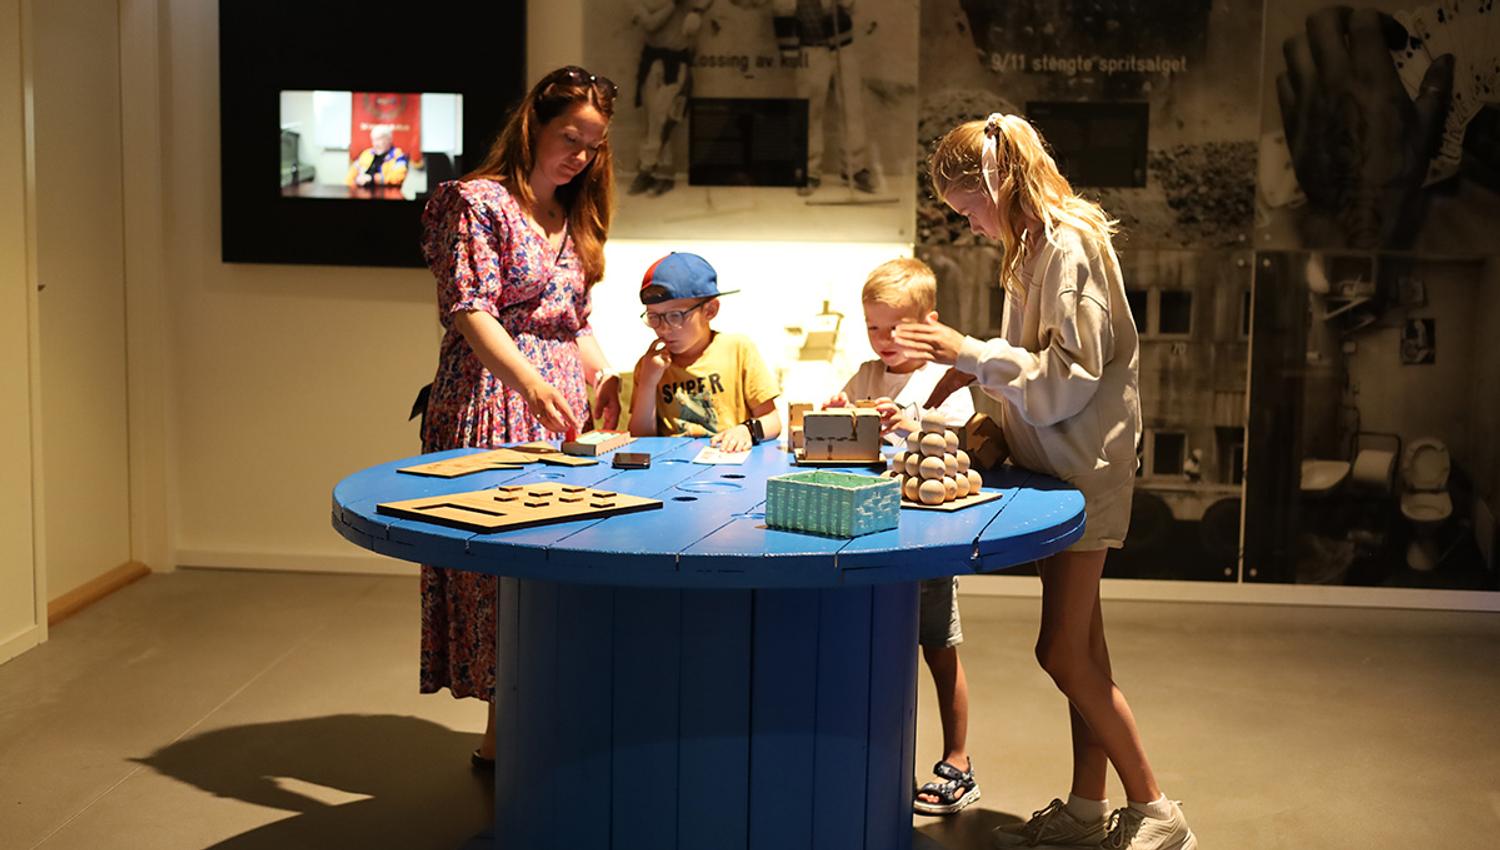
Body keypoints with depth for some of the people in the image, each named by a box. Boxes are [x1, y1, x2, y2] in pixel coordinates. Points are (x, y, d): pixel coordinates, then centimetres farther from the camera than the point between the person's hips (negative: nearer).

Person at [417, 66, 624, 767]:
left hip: (560, 406, 7)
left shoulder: (574, 218, 18)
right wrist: (530, 382, -29)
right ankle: (501, 734, 1)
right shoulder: (476, 202, -5)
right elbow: (470, 311, -16)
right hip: (492, 401, -7)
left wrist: (603, 376, 6)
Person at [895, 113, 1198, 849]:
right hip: (1055, 464, 10)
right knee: (1080, 647, 13)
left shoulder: (1068, 244, -18)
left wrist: (972, 352, -20)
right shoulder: (1034, 245, 12)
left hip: (1083, 466, -10)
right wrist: (967, 366, 6)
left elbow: (1071, 376, -22)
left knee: (1063, 652, -7)